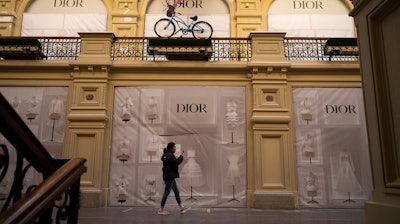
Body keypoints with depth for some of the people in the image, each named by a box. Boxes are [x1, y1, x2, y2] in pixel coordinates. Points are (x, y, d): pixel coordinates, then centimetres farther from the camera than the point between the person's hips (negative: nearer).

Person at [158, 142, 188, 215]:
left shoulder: (167, 155, 15)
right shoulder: (169, 156, -17)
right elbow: (177, 162, -23)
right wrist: (181, 157, -10)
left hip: (170, 177, 11)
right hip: (169, 177, -11)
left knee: (176, 192, 13)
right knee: (167, 192, -4)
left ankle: (182, 207, 19)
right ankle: (161, 209, 4)